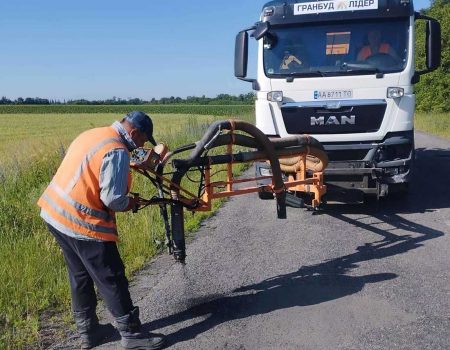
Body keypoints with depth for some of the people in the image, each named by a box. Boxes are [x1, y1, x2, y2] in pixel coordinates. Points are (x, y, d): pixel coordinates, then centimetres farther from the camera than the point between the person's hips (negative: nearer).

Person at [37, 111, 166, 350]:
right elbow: (112, 199, -23)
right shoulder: (117, 151, -19)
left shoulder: (92, 134, 9)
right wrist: (130, 203, -1)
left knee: (80, 276, 20)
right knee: (112, 280, 3)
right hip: (82, 223, -9)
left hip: (54, 213, 10)